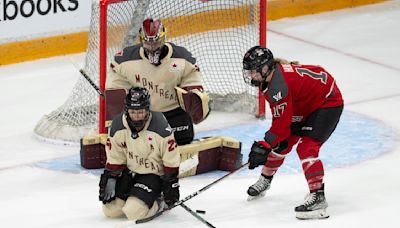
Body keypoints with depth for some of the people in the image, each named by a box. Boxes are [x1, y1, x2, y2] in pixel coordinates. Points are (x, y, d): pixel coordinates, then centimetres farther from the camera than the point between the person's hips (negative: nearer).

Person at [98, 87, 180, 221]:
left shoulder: (161, 128, -22)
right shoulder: (117, 126, -11)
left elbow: (171, 161, -13)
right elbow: (114, 159, 0)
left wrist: (171, 185, -10)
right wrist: (109, 180, -6)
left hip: (153, 174, -4)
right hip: (128, 172, 4)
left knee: (134, 211, -24)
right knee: (111, 210, -8)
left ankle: (158, 204, 6)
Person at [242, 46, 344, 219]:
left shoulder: (278, 85, -32)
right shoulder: (272, 74, -1)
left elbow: (282, 121, -31)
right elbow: (280, 115, 8)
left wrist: (264, 146, -27)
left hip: (328, 103, -11)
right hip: (305, 106, 11)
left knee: (306, 147, -23)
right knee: (281, 142, 14)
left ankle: (318, 197, -25)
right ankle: (265, 180, 36)